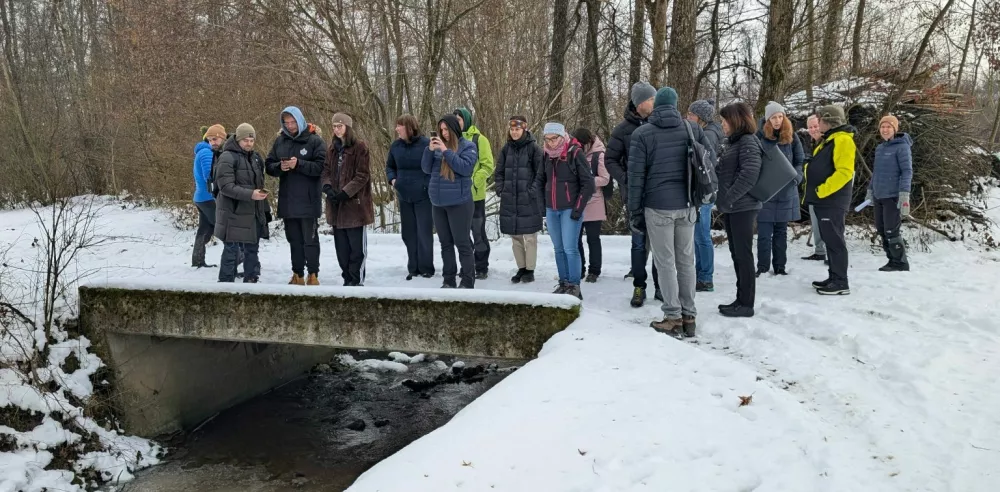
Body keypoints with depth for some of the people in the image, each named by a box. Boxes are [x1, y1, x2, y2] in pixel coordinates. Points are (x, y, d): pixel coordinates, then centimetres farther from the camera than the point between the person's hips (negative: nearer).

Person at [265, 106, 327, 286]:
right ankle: (298, 275, 20)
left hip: (308, 201, -5)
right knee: (294, 239, 12)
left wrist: (299, 164, -21)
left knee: (310, 239, 1)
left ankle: (313, 275, 8)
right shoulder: (280, 141, 9)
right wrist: (279, 167, -11)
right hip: (287, 200, 5)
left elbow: (321, 166, -14)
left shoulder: (315, 140, -5)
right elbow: (269, 165, 9)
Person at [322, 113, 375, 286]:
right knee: (341, 245, 10)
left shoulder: (360, 146, -7)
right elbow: (326, 170, 11)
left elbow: (362, 175, -12)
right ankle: (347, 278, 19)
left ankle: (356, 280, 7)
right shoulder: (333, 147, 13)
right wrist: (328, 187, -9)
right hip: (336, 204, 6)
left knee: (356, 245, -1)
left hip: (355, 202, -6)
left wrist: (345, 192, -17)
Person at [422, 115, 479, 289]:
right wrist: (430, 150, -6)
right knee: (445, 243, 12)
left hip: (459, 202, -6)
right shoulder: (438, 145, 11)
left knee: (462, 243, -3)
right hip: (438, 202, 6)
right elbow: (426, 169, 9)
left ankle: (468, 281, 4)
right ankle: (449, 279, 20)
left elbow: (465, 167, -17)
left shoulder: (468, 146, -3)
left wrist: (446, 151, -17)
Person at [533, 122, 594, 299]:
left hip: (570, 210, -6)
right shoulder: (547, 155, 7)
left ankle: (574, 286, -1)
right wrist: (541, 202, 9)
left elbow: (588, 184, -10)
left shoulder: (575, 153, -10)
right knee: (559, 249, 11)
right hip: (551, 210, 6)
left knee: (570, 249, -9)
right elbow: (540, 179, 19)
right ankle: (563, 283, 19)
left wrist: (578, 209, -13)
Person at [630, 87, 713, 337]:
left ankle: (673, 318, 4)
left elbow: (636, 175, -5)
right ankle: (689, 316, 15)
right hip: (687, 205, 3)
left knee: (666, 263, 2)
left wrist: (635, 210, 1)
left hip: (658, 206, -3)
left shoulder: (642, 133, -4)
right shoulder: (692, 129, 5)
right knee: (686, 261, 10)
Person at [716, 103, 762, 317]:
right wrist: (723, 200, 8)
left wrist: (729, 198, -20)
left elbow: (750, 174, -22)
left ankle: (746, 304, 2)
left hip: (743, 207, -9)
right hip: (731, 208, 9)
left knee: (744, 254, -4)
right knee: (736, 254, 12)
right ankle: (741, 299, 19)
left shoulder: (748, 141, -10)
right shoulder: (732, 142, 17)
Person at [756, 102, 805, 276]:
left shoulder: (791, 137, 3)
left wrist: (795, 178, -9)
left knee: (781, 232, 11)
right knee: (764, 233, -3)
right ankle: (762, 267, 7)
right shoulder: (759, 136, -5)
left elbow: (800, 161, 8)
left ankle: (780, 267, 20)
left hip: (786, 192, 3)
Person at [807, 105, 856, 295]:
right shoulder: (828, 140, 18)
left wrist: (823, 190, -20)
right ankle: (834, 278, 21)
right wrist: (816, 190, 12)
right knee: (829, 240, 14)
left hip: (833, 201, -10)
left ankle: (841, 283, -2)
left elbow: (844, 172, -23)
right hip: (824, 200, 10)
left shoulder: (842, 140, -14)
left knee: (835, 240, -6)